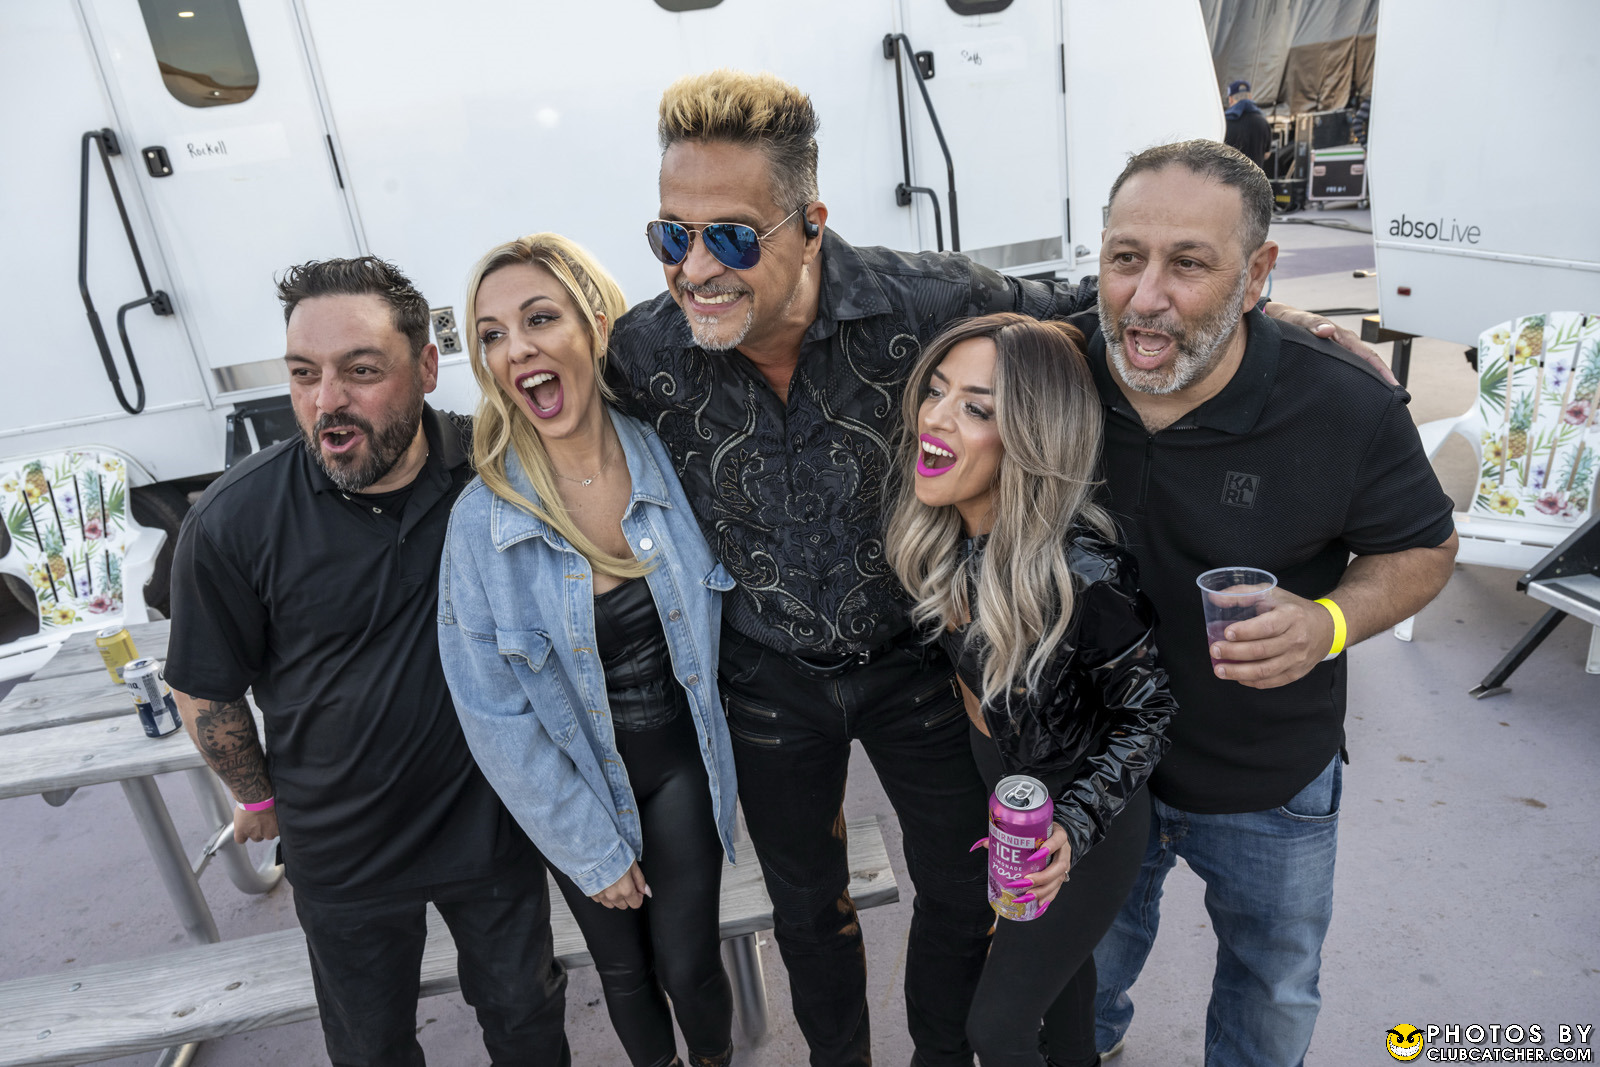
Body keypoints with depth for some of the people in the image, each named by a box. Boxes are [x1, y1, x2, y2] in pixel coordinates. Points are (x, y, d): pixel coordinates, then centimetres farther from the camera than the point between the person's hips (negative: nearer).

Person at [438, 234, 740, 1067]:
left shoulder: (674, 460, -15)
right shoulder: (482, 519, -19)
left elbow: (720, 611, 1)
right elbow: (496, 715, -12)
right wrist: (592, 850, -8)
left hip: (681, 760, 0)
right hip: (576, 782, 0)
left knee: (687, 963, 11)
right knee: (623, 970, 20)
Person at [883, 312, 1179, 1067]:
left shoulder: (1084, 574, -36)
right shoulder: (940, 531, -17)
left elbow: (1147, 713, -20)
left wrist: (1073, 828, -28)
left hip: (1087, 819, -6)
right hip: (994, 784, 6)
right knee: (1059, 953, 32)